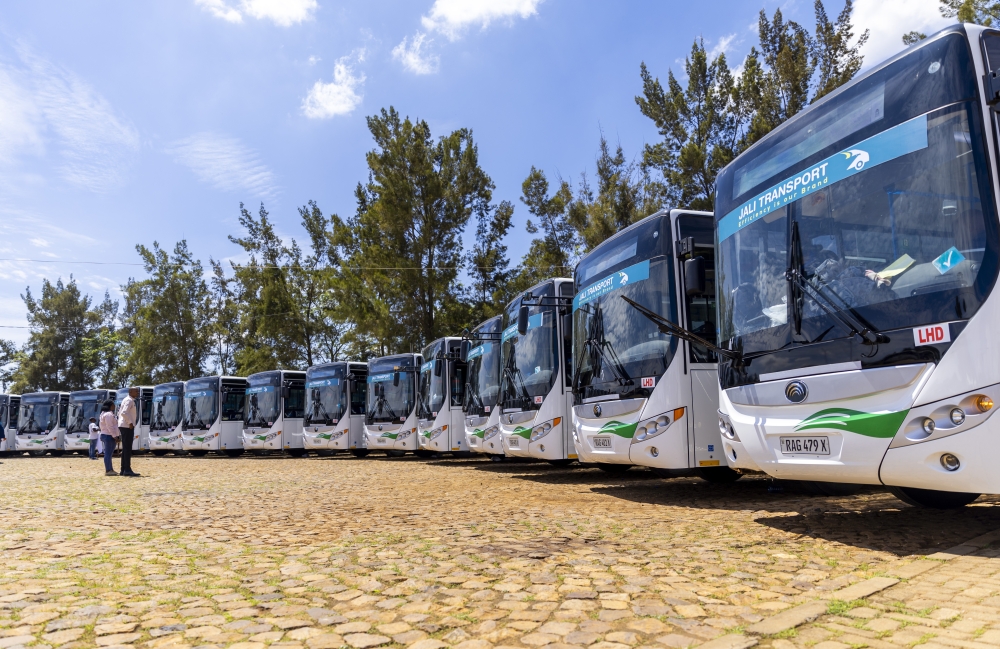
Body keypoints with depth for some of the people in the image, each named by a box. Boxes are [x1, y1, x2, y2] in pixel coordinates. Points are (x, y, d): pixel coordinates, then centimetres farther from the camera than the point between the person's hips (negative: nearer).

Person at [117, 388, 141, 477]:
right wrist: (130, 422, -22)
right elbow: (124, 412, -26)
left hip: (124, 426, 10)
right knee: (127, 448, -10)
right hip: (127, 427, -10)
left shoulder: (127, 400, 19)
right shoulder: (129, 400, -12)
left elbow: (120, 412, 25)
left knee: (125, 448, 12)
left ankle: (123, 470, 15)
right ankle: (127, 470, -11)